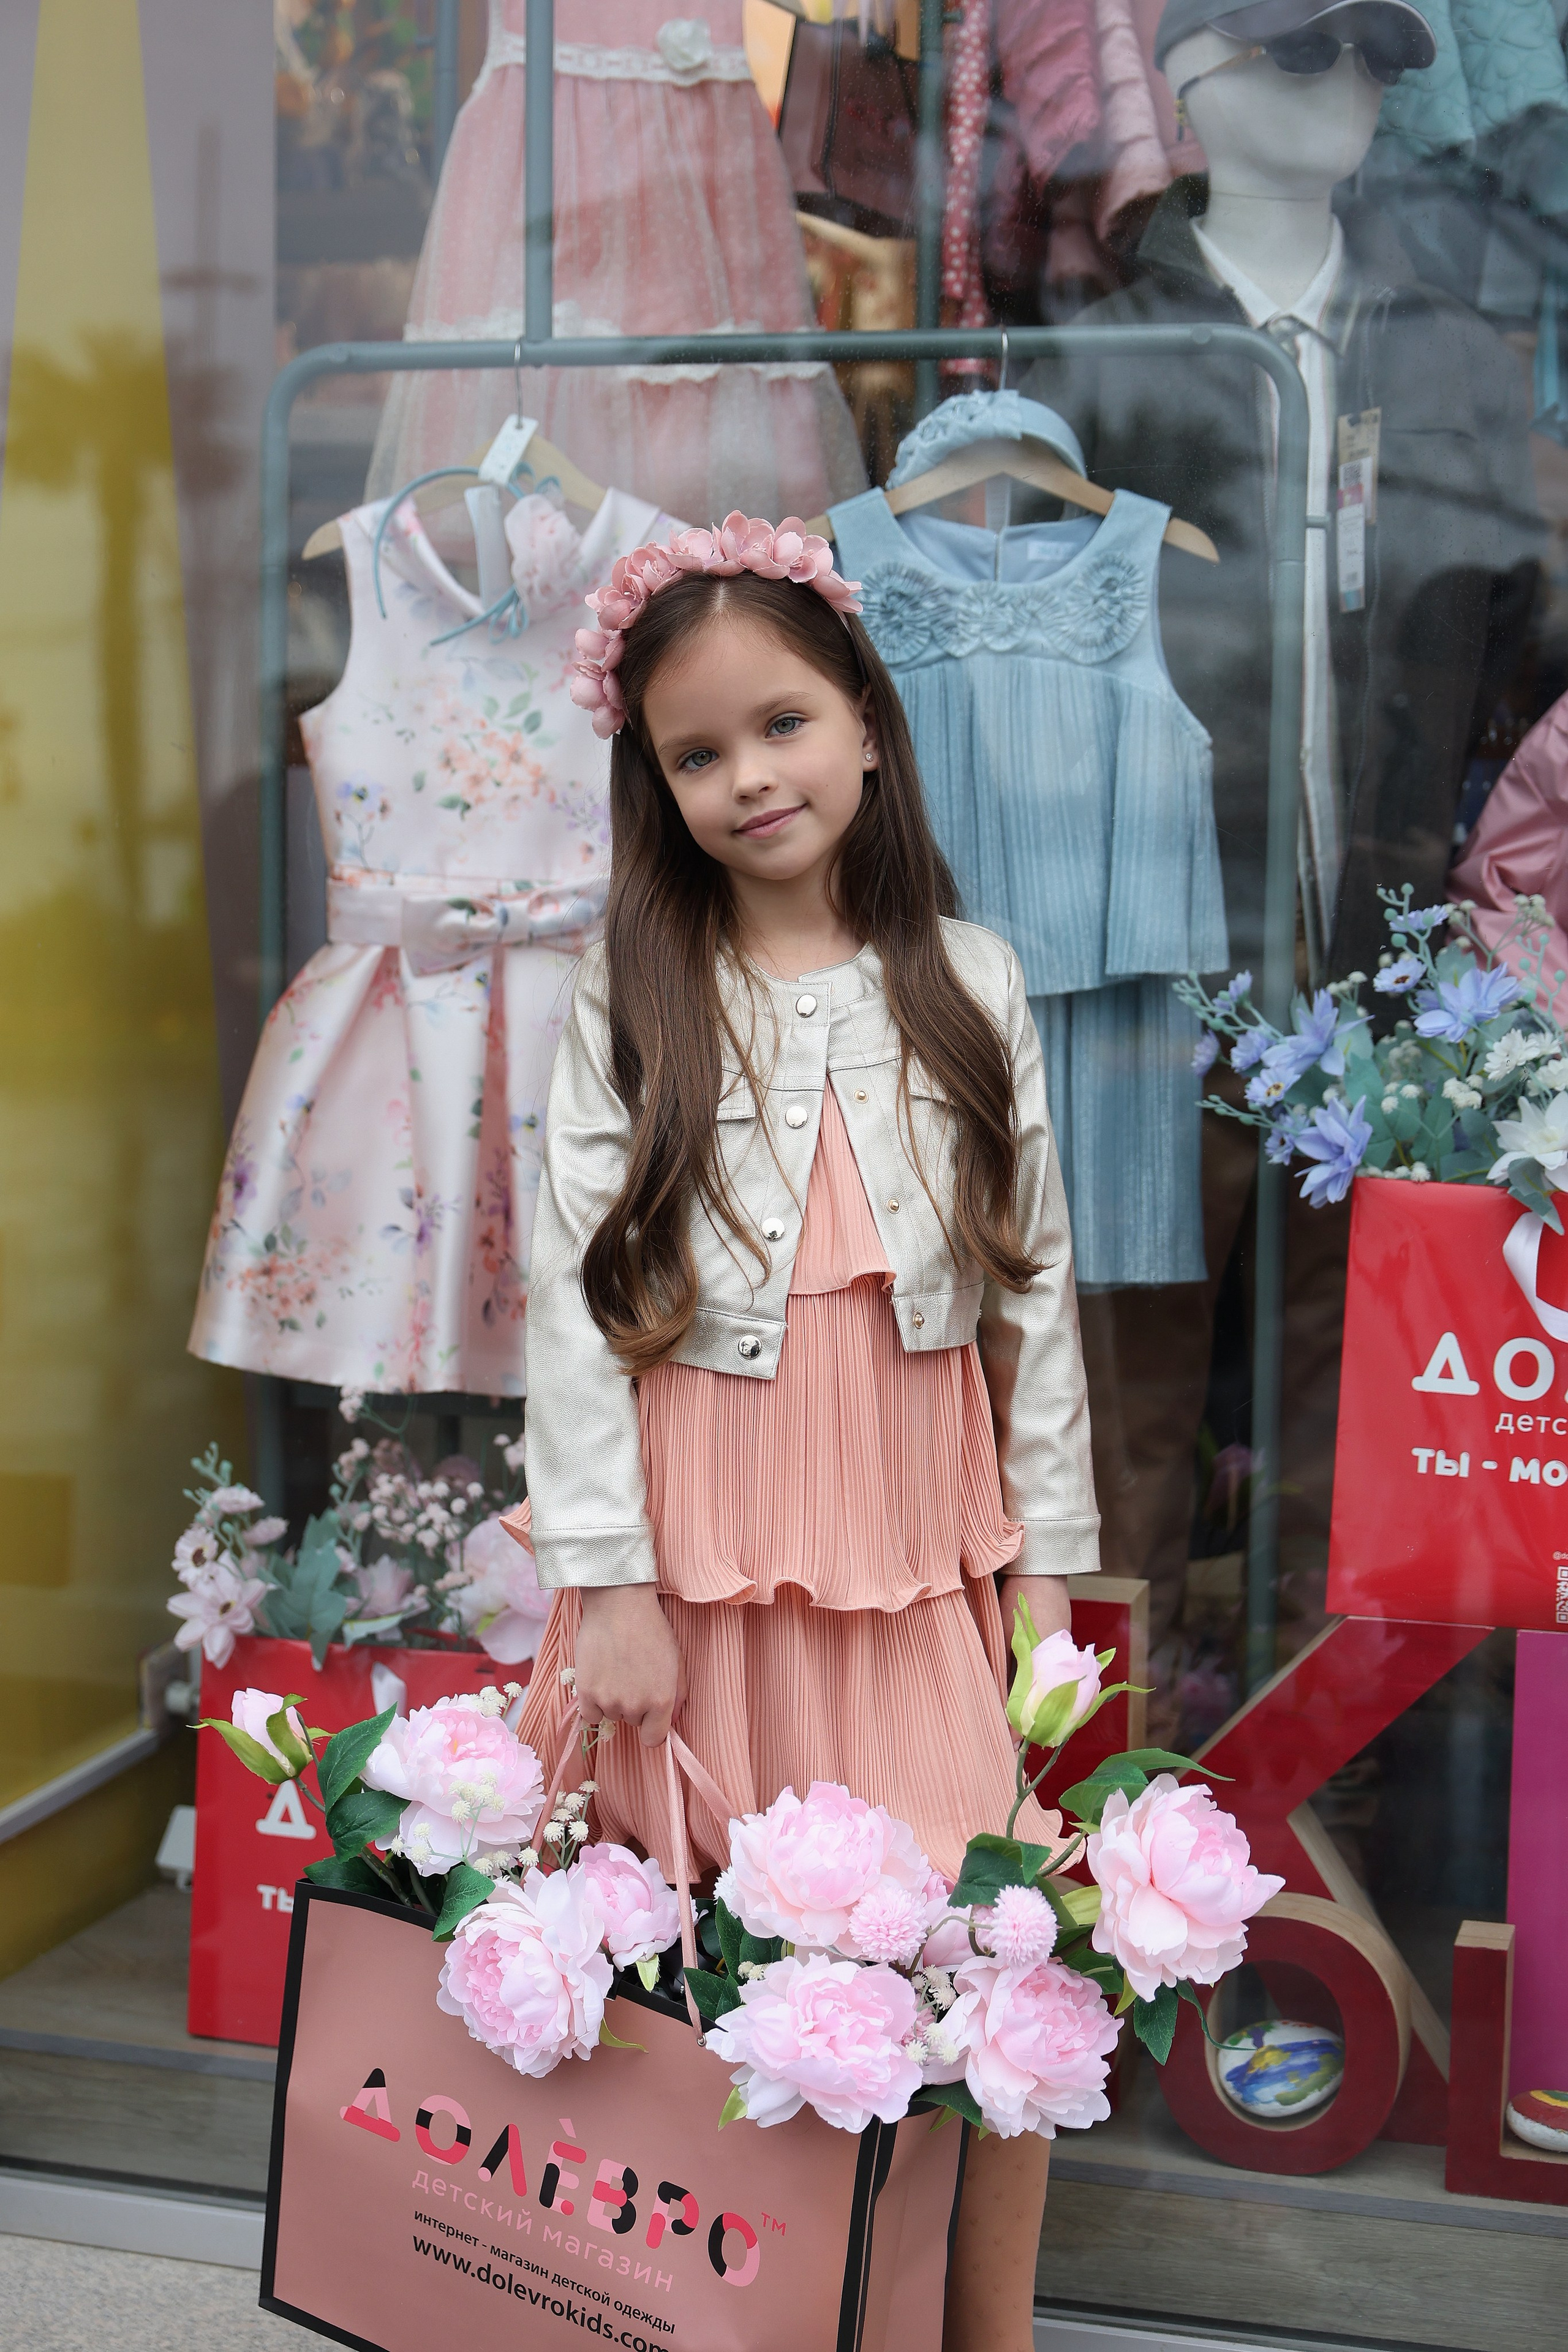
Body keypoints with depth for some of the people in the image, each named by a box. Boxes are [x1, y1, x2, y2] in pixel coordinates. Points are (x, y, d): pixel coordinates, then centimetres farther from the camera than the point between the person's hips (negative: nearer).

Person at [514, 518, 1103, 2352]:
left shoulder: (967, 983, 4)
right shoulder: (633, 996, -1)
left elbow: (1034, 1282, 6)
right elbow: (574, 1292, -4)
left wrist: (1046, 1556, 5)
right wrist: (609, 1579, -9)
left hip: (919, 1548, 1)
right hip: (701, 1554, -1)